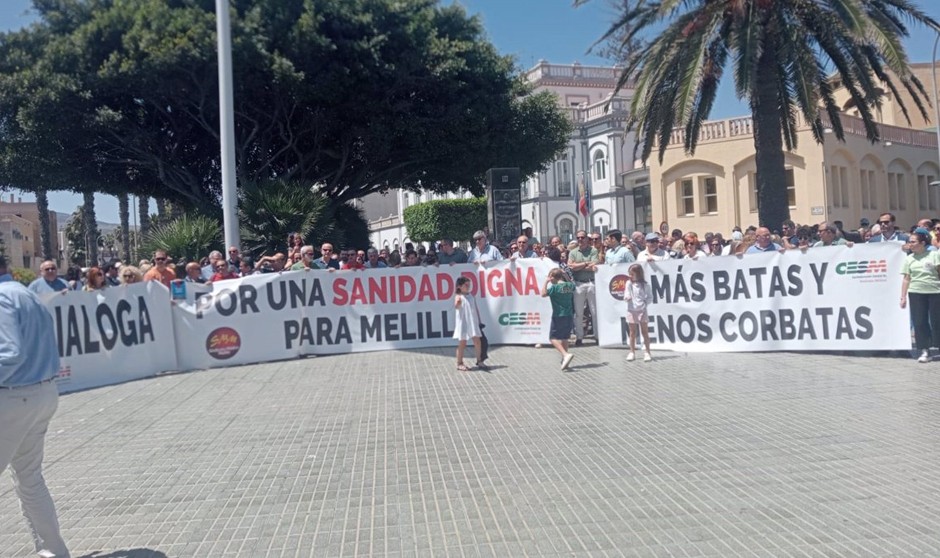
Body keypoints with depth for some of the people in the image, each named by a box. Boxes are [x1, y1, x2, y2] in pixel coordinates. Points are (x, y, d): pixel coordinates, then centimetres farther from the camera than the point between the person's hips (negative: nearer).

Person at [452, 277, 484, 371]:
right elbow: (456, 306, -28)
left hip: (473, 322, 6)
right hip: (463, 323, -6)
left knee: (478, 342, 5)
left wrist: (479, 320, 13)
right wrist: (457, 302, -51)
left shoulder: (471, 296, 12)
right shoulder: (458, 296, -8)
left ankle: (479, 361, 19)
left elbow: (476, 308, 17)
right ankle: (459, 363, 11)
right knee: (462, 343, 0)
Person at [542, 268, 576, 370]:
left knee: (553, 338, -3)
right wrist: (565, 275, 26)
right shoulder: (570, 286, 7)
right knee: (564, 338, 16)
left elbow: (543, 294, -26)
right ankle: (565, 360, 20)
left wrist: (546, 282, -16)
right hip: (569, 316, 7)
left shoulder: (554, 287, -14)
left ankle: (565, 354, -22)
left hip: (558, 316, -7)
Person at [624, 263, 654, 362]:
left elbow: (650, 297, 2)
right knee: (632, 332, 8)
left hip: (642, 311, -2)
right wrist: (627, 298, -19)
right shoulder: (629, 284, 3)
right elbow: (626, 295, 3)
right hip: (631, 311, 2)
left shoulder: (645, 285, -3)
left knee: (645, 332, 3)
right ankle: (632, 352, 15)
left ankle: (647, 352, 8)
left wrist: (645, 303, -14)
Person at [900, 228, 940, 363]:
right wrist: (903, 297, 3)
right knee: (919, 322, 1)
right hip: (916, 293, 2)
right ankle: (924, 352, 7)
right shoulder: (909, 259, 7)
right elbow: (906, 279, 7)